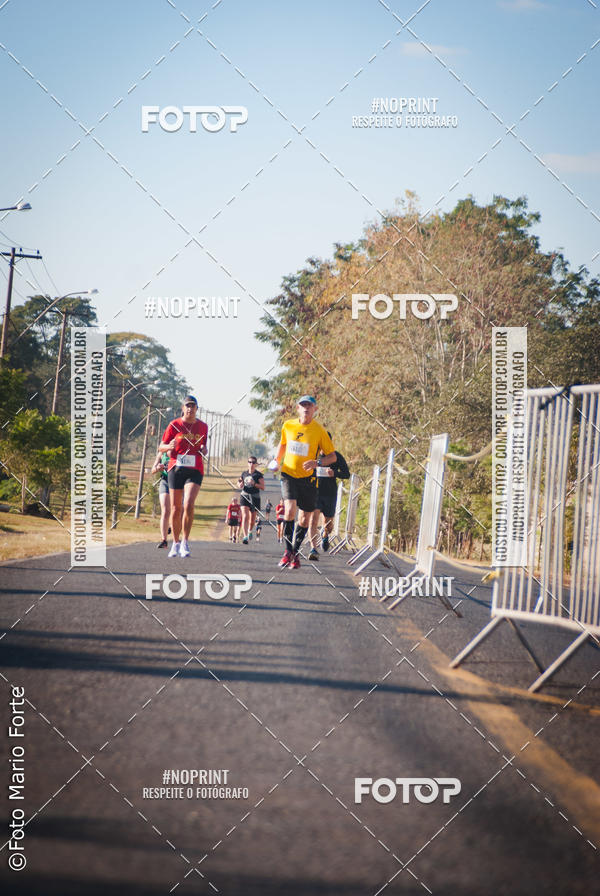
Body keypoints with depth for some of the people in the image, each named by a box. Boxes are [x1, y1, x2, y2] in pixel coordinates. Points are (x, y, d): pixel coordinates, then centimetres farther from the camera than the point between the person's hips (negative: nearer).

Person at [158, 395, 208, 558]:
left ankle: (185, 542, -10)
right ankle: (176, 543, 22)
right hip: (176, 469, 0)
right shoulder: (174, 425, 2)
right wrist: (169, 446, -16)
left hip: (195, 471, 0)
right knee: (176, 509, 4)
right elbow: (161, 447, 7)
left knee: (188, 505, -20)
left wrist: (204, 450, -2)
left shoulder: (203, 426, 7)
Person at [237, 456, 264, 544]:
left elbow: (263, 487, -7)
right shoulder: (244, 473, 9)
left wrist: (254, 484, -21)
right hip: (244, 496, 1)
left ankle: (250, 531, 42)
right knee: (245, 516, -17)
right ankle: (245, 537, -27)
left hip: (255, 497, -1)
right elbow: (239, 485, 19)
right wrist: (240, 485, -5)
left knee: (252, 518, 9)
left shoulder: (258, 475, 0)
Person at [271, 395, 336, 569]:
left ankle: (295, 552, 24)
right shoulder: (288, 426, 1)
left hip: (308, 478, 0)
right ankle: (288, 550, -10)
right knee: (290, 509, -21)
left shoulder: (319, 431, -7)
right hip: (288, 474, 0)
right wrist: (277, 461, 10)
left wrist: (317, 463, -21)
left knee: (304, 519, 3)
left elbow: (332, 456, -4)